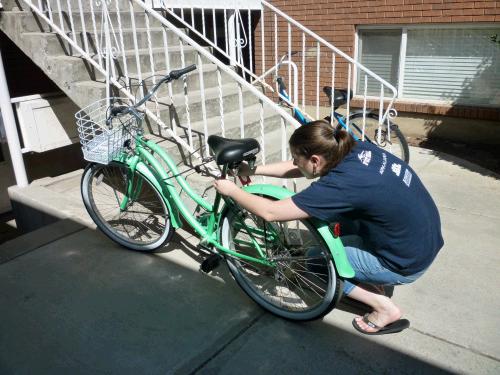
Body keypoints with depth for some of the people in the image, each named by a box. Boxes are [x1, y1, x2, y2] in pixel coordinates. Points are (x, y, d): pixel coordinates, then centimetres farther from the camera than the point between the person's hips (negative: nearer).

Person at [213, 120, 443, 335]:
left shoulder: (341, 184, -29)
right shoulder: (355, 150, -7)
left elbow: (270, 213, -23)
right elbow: (300, 169, 9)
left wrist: (231, 190, -8)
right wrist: (255, 170, 8)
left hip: (407, 262, -8)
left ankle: (383, 307, 6)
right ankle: (372, 279, 22)